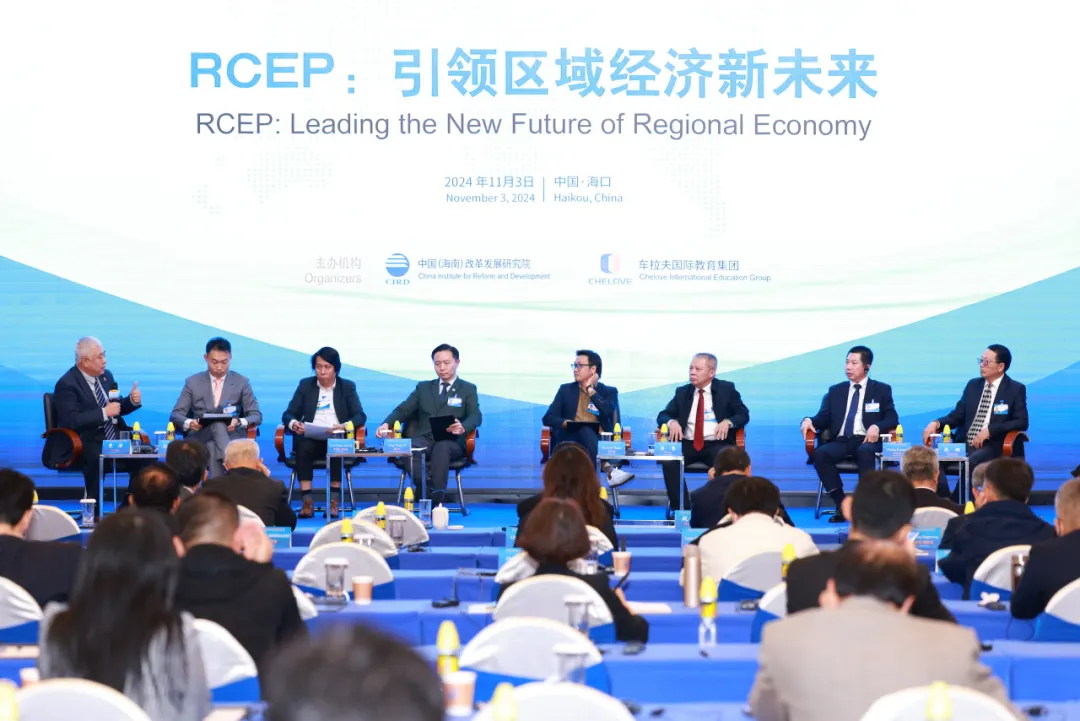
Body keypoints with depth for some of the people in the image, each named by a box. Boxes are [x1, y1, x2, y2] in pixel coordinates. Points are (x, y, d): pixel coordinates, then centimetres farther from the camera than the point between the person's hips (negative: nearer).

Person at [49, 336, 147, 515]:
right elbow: (71, 421, -22)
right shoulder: (67, 384, -11)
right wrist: (104, 413, -21)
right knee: (97, 457, -38)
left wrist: (133, 401, -1)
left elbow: (117, 408, 21)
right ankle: (94, 511, -26)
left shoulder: (106, 376, 12)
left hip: (114, 439, 7)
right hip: (85, 443, -7)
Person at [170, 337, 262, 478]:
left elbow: (256, 416, 7)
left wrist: (239, 422, -17)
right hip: (200, 437, 0)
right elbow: (176, 415, 8)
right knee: (217, 425, -37)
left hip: (232, 435, 0)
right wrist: (189, 423, -17)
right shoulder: (193, 382, 11)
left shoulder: (242, 382, 10)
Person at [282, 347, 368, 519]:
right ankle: (307, 501, -34)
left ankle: (334, 501, -31)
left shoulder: (347, 387, 12)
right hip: (310, 438, 1)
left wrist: (345, 426, -23)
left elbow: (360, 416, 0)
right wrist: (293, 423, -18)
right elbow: (288, 414, 8)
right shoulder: (305, 385, 14)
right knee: (304, 447, -35)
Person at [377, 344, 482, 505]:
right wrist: (386, 424, -9)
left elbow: (476, 416, -2)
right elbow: (403, 410, 14)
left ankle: (437, 501, -52)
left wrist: (463, 427, -28)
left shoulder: (468, 389, 14)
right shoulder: (423, 387, 24)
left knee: (441, 448, -41)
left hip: (451, 442, -3)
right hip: (425, 439, 3)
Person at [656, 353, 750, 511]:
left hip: (716, 444, -2)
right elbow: (663, 415, 11)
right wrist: (672, 422, -14)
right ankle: (681, 508, -26)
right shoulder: (682, 392, 15)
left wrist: (728, 422, -19)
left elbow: (743, 415, 3)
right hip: (687, 444, 2)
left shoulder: (727, 389, 8)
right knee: (668, 459, -30)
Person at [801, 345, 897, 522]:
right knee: (820, 453, -31)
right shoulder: (835, 391, 20)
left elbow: (892, 419, 3)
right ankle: (841, 505, -26)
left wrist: (877, 426, -19)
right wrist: (809, 420, -11)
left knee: (865, 452, -40)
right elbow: (823, 418, 12)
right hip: (841, 441, 3)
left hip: (866, 440, -3)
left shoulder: (881, 390, 12)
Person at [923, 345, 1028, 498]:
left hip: (991, 446, -4)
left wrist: (989, 430, -18)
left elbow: (1021, 422, -6)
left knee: (970, 462, -38)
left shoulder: (1016, 389, 3)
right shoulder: (972, 385, 17)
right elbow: (958, 415, 14)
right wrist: (936, 423, -8)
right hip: (963, 443, 5)